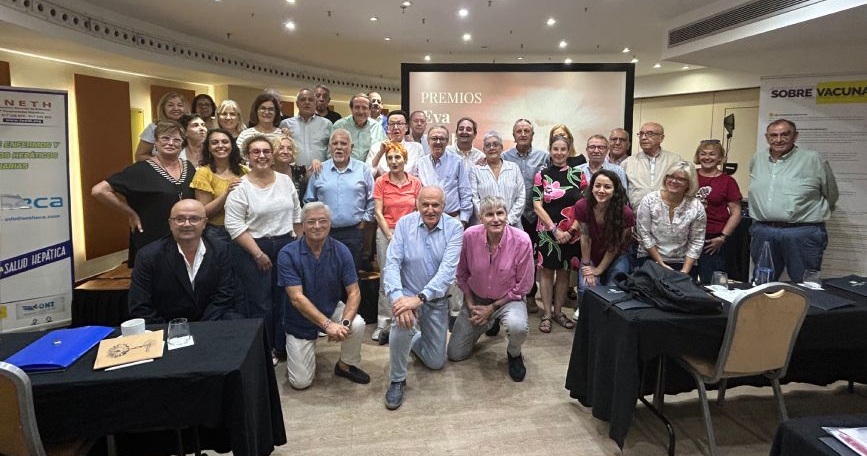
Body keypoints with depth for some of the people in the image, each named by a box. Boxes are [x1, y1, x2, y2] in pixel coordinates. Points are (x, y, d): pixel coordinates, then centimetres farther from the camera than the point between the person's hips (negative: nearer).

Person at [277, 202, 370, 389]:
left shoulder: (341, 251, -14)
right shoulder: (288, 254, -20)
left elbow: (354, 292, -15)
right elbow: (297, 298, -25)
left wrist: (345, 322, -34)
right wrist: (328, 325, -35)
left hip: (332, 309, 2)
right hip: (301, 319, -2)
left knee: (357, 324, -29)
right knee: (301, 382, -4)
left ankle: (346, 365, 1)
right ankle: (295, 352, 30)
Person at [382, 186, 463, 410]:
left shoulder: (454, 228, -13)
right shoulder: (404, 224, -10)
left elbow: (448, 269, -24)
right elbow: (392, 263, -17)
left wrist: (419, 298, -35)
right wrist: (398, 297, -34)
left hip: (437, 300, 2)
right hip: (407, 294, -1)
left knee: (436, 362, 10)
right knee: (402, 324, -36)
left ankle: (413, 341, 45)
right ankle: (397, 380, -9)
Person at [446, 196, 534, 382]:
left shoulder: (522, 241, -23)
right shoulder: (469, 236, -18)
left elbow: (523, 286, -14)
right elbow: (462, 274, -1)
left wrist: (492, 307, -13)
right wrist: (470, 303, -5)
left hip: (508, 299, -2)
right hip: (476, 299, 3)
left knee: (517, 326, -38)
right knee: (455, 354, 7)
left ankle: (514, 354, 1)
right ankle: (489, 324, 34)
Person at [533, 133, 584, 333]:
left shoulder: (578, 174, 3)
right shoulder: (542, 175, 0)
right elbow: (537, 205, -4)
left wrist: (571, 230, -8)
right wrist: (555, 230, -11)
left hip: (571, 232, 1)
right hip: (547, 231, -1)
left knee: (564, 271, 10)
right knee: (547, 271, 4)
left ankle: (558, 311, 24)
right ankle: (546, 314, 15)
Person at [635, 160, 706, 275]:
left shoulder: (697, 207, -5)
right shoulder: (649, 200, -9)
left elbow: (696, 243, -1)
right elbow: (644, 235, -7)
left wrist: (685, 271, -9)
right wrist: (661, 264, -8)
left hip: (682, 262, 1)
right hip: (650, 258, -1)